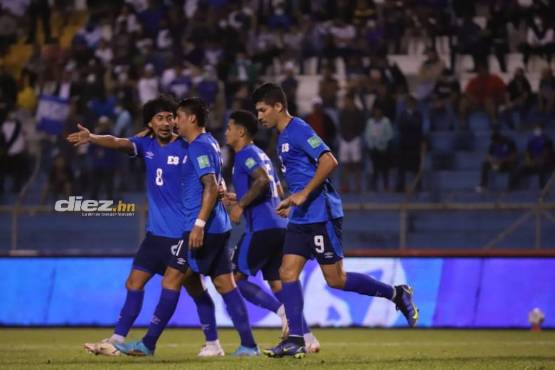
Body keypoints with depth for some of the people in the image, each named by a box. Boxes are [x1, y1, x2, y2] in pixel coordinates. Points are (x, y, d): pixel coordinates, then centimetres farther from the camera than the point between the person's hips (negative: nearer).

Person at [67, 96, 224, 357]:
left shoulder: (186, 149, -9)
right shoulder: (146, 145, 4)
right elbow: (118, 143, -12)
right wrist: (91, 138, -32)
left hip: (181, 234, -6)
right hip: (156, 232, 6)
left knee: (194, 287, 1)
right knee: (134, 282, 6)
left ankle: (213, 343, 12)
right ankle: (116, 341, 11)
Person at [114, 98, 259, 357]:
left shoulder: (199, 147, -12)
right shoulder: (209, 143, 17)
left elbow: (211, 187, -21)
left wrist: (199, 224, -26)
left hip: (203, 228, -10)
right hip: (219, 228, 10)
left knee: (171, 281, -6)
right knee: (225, 284, 7)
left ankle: (148, 344, -4)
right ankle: (248, 345, 2)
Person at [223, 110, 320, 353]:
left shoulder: (245, 154, -6)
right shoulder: (260, 155, 22)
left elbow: (263, 180, -24)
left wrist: (240, 205, -18)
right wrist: (238, 199, 27)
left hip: (261, 229, -9)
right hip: (278, 226, 9)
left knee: (236, 278, -2)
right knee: (276, 283, 10)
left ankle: (283, 311, -15)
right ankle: (307, 337, 1)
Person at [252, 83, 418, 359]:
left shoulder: (298, 130, -13)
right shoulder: (283, 138, 17)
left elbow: (329, 161, -23)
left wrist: (304, 194, -24)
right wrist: (292, 202, 21)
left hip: (321, 215, -10)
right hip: (301, 219, 10)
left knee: (336, 280, -6)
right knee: (288, 273, 0)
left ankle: (397, 294, 9)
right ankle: (295, 340, -1)